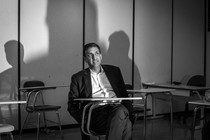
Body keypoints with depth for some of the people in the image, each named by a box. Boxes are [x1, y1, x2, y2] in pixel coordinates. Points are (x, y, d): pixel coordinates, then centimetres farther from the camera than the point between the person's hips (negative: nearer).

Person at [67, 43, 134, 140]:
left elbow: (124, 95, 20)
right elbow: (72, 105, 12)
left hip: (117, 109, 3)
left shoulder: (114, 71, 22)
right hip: (96, 112, -2)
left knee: (121, 111, -37)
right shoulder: (78, 78, 15)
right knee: (126, 124, -33)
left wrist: (130, 114, 1)